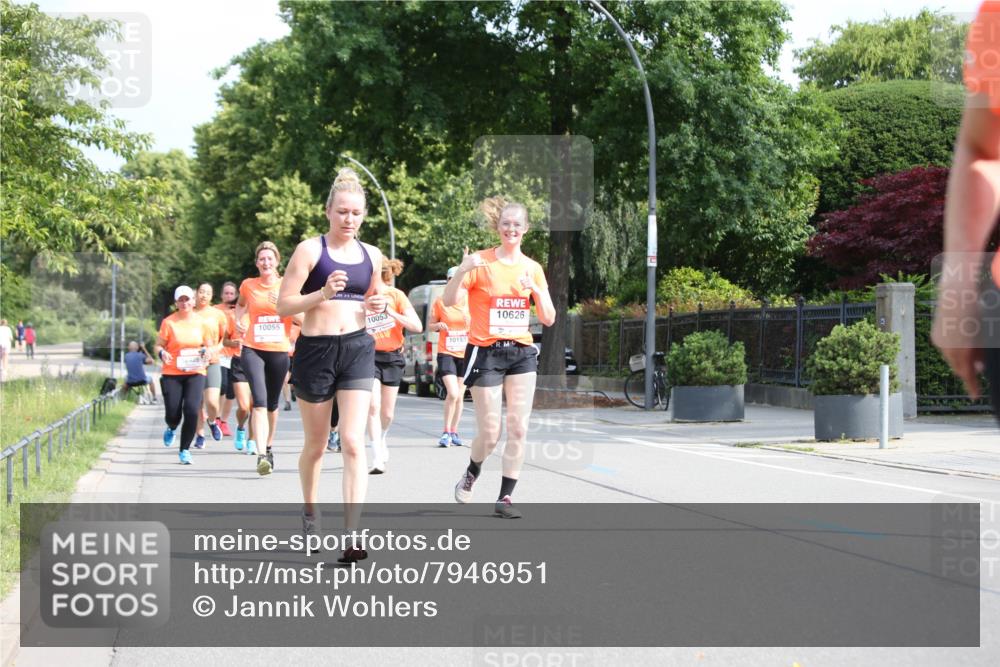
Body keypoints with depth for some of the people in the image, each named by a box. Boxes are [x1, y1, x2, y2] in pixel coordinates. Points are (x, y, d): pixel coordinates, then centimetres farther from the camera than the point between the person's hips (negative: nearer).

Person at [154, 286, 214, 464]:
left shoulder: (201, 323, 6)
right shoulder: (168, 322, -1)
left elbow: (208, 345, 16)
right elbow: (158, 345, 2)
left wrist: (206, 351, -7)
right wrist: (162, 353, -20)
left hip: (195, 373, 1)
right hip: (172, 374, -1)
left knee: (192, 411, -15)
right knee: (173, 413, -5)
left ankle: (184, 450, 2)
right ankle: (172, 429, 36)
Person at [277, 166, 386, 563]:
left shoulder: (371, 255, 9)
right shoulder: (310, 250, -5)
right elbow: (283, 304, -8)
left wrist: (378, 305, 3)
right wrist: (322, 294, -22)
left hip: (357, 349, 2)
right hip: (315, 350, -2)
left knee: (353, 442, -11)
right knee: (316, 445, 12)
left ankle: (351, 537, -15)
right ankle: (309, 511, 40)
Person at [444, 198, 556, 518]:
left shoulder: (532, 268, 8)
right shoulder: (481, 262, -4)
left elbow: (548, 319, 8)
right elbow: (449, 300, -13)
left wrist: (536, 289, -9)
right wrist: (462, 270, -29)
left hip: (521, 353, 4)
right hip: (486, 353, -4)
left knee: (518, 429, -3)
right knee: (490, 433, -3)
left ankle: (505, 497, 5)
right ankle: (471, 473, 28)